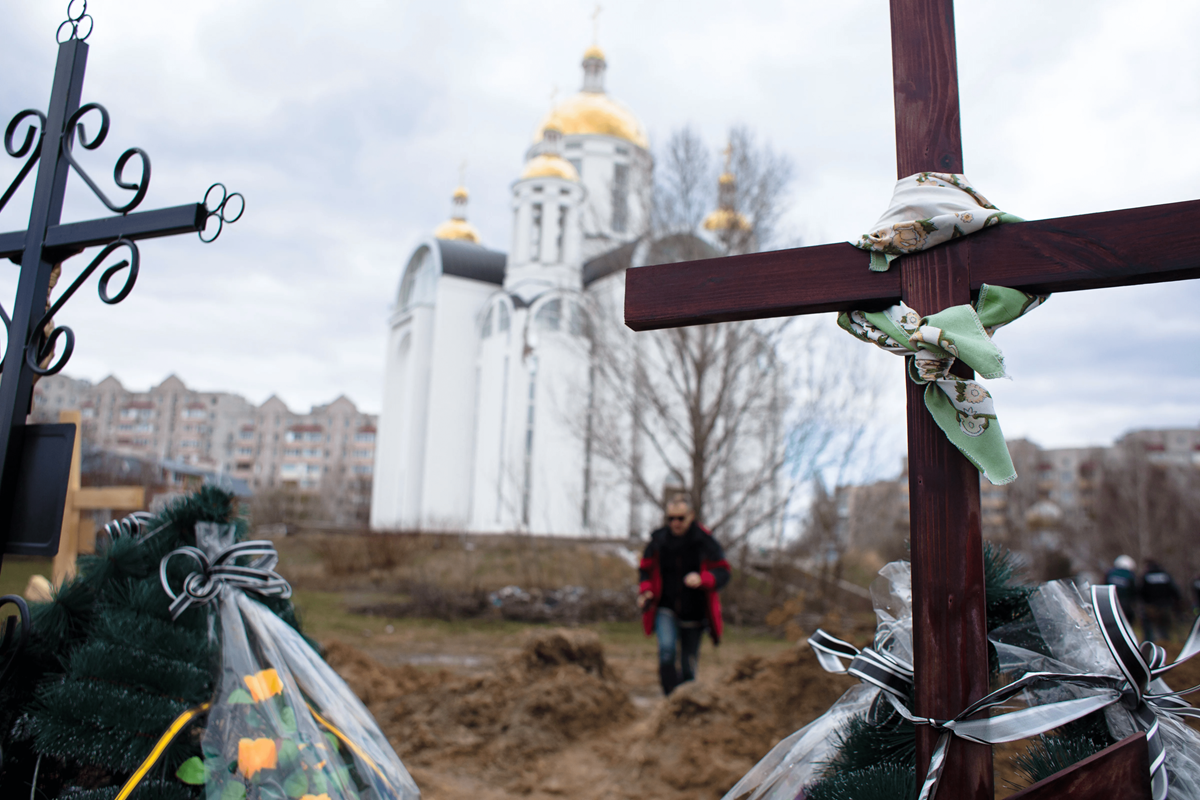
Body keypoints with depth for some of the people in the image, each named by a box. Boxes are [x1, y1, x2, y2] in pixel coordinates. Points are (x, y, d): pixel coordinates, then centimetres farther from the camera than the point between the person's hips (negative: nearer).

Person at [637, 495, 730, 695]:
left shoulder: (705, 541, -8)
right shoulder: (658, 540, -3)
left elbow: (723, 572, -8)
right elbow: (645, 569, 10)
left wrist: (702, 579, -28)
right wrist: (645, 590, -9)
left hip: (694, 613, 0)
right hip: (665, 609, 0)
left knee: (688, 665, 8)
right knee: (667, 649, -25)